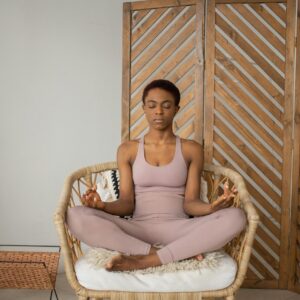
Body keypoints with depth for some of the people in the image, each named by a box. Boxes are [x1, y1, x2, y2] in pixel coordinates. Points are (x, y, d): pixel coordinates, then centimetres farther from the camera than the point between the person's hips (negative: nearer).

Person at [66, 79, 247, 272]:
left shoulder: (191, 149, 8)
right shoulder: (128, 149, 10)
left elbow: (189, 203, 1)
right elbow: (127, 203, 4)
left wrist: (211, 207, -22)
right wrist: (103, 206, -18)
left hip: (178, 231, 0)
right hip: (137, 231, 1)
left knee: (236, 217, -27)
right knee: (76, 216, -26)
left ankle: (146, 261, -27)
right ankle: (181, 252, -25)